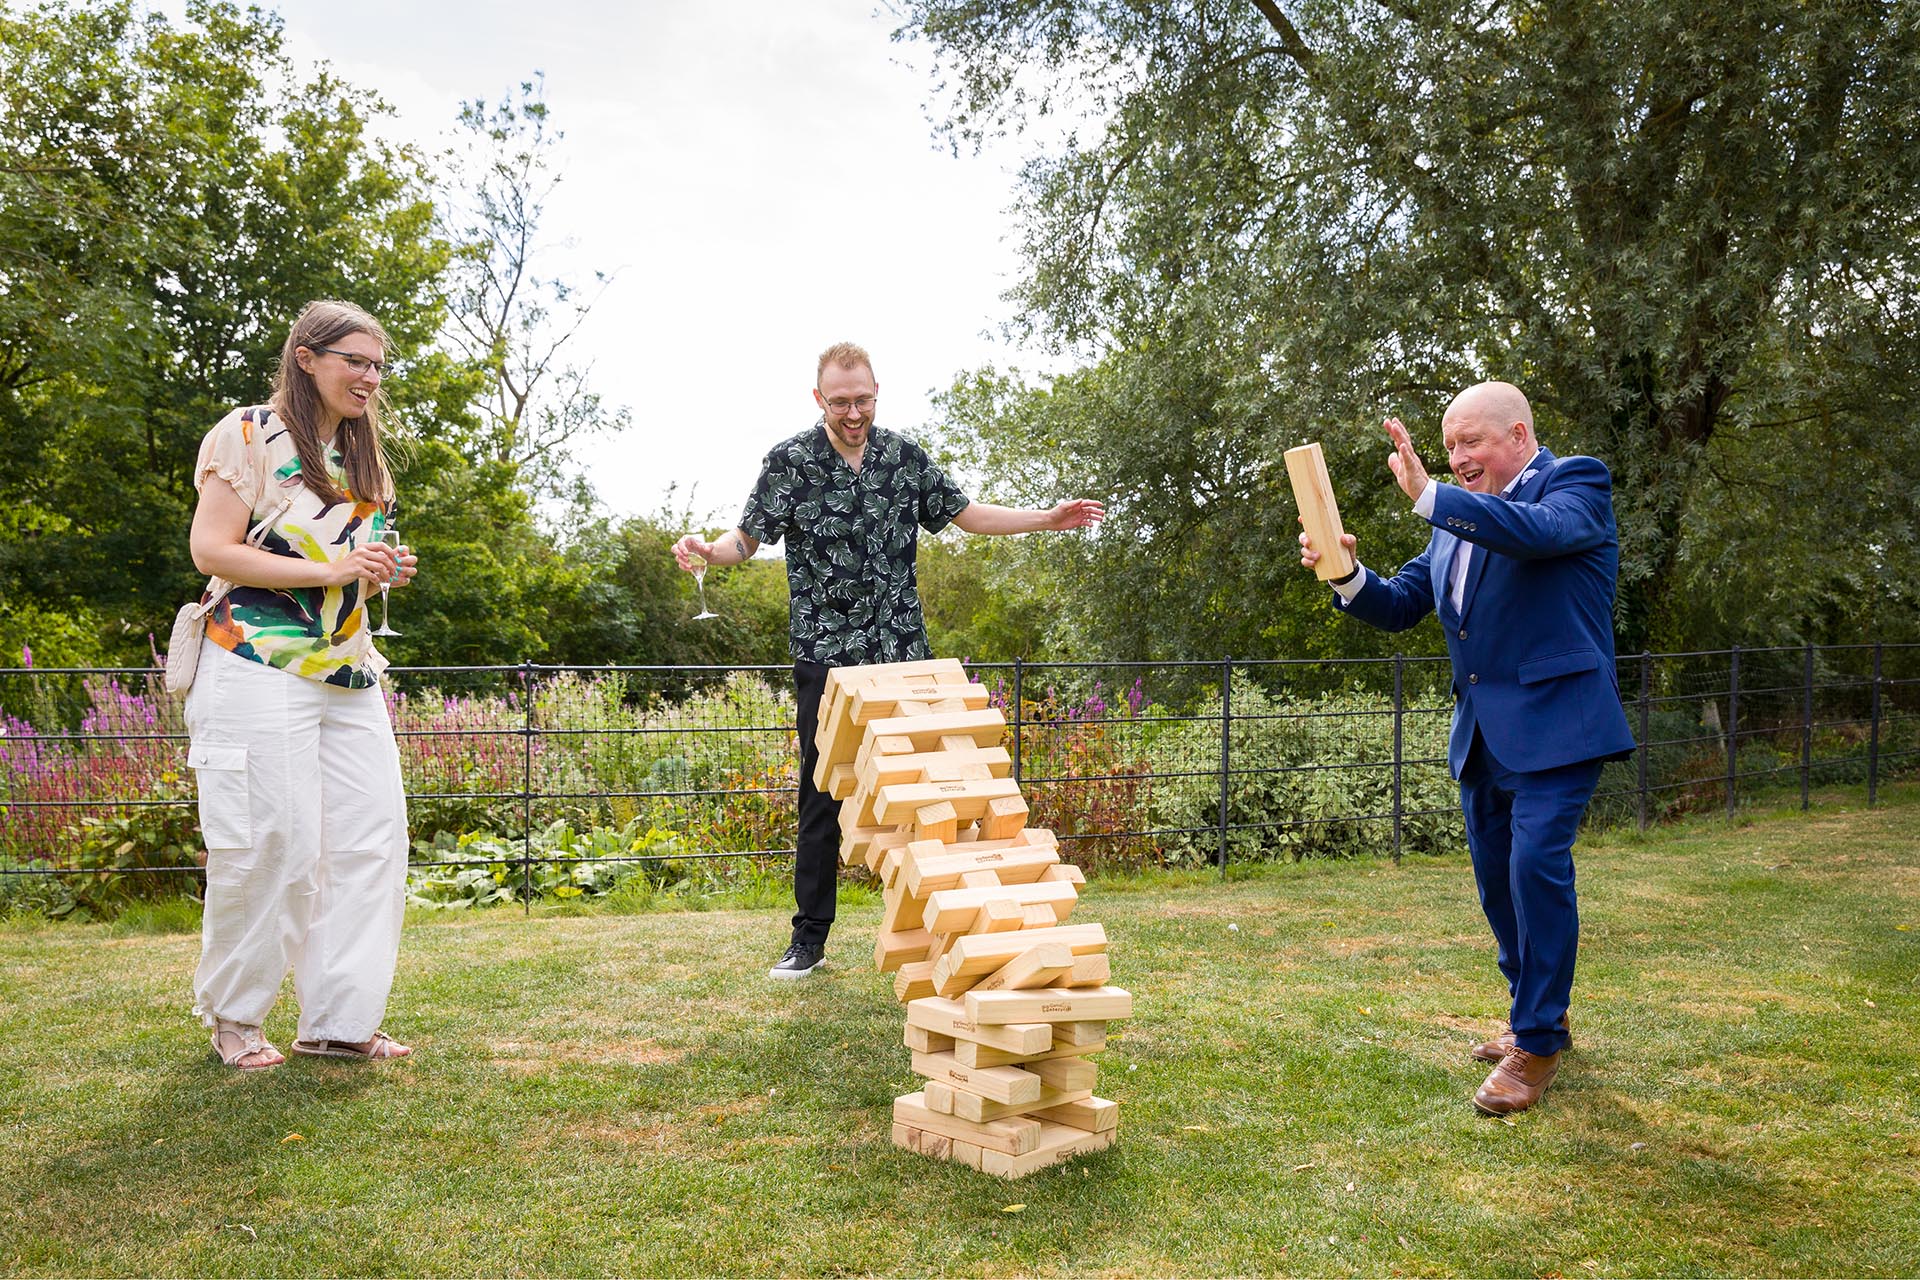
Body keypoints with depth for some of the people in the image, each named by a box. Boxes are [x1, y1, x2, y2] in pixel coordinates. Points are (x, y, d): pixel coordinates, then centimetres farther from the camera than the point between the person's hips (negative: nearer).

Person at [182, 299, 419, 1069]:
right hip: (261, 667, -7)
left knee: (372, 837, 1)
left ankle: (336, 1019, 10)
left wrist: (383, 572, 5)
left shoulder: (361, 453, 19)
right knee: (270, 842, -5)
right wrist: (331, 571, -18)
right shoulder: (250, 434, -3)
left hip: (348, 672, 7)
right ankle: (233, 1017, 15)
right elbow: (212, 550, -11)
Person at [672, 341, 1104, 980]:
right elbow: (749, 537, -1)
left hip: (903, 651, 3)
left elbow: (961, 512, 15)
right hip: (825, 655, -3)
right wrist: (709, 551, -23)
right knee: (823, 795, 1)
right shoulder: (789, 460, -3)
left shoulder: (906, 456, 6)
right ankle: (809, 938, 12)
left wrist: (1048, 518, 12)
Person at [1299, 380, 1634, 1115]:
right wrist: (1345, 572, -9)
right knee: (1497, 882, 13)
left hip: (1554, 723, -7)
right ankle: (1536, 1016, 31)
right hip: (1482, 731, 8)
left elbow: (1541, 530, -28)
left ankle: (1537, 1044, -4)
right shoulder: (1456, 524, 15)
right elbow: (1399, 607, 12)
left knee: (1537, 867, -16)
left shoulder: (1575, 485, -5)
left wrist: (1428, 496, -36)